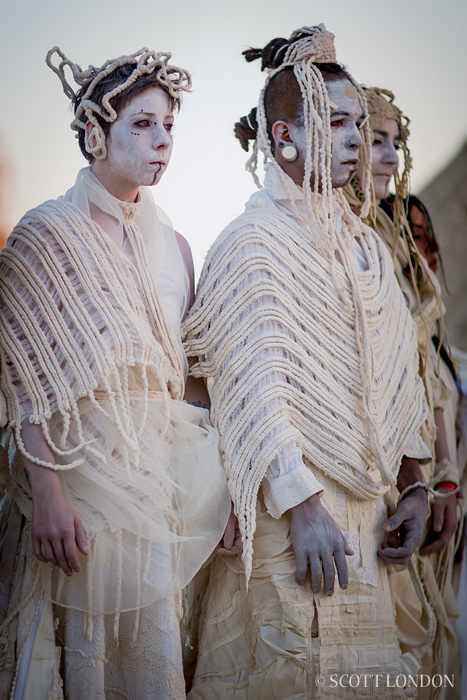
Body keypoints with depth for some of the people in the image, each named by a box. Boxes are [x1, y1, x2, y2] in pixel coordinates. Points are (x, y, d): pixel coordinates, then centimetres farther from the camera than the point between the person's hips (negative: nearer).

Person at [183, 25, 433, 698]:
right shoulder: (254, 241, -8)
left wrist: (412, 486, 9)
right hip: (293, 502, -7)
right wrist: (303, 509, -21)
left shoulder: (363, 243, 14)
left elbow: (397, 374, 14)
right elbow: (258, 387, -16)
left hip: (364, 510, 7)